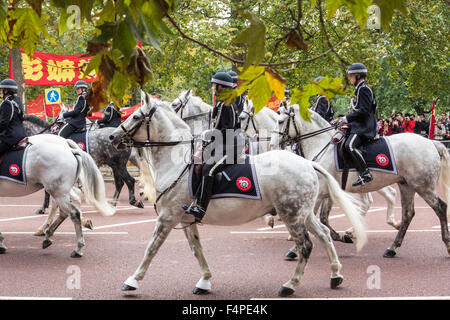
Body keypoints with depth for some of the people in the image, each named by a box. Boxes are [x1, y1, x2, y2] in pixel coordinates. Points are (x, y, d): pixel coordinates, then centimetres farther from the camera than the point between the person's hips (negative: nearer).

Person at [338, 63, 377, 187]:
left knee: (349, 145, -29)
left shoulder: (363, 89, -12)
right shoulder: (360, 88, 20)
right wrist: (347, 119, 16)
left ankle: (365, 173, -28)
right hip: (360, 124, 11)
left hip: (364, 126, -11)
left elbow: (363, 110, -20)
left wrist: (348, 118, -17)